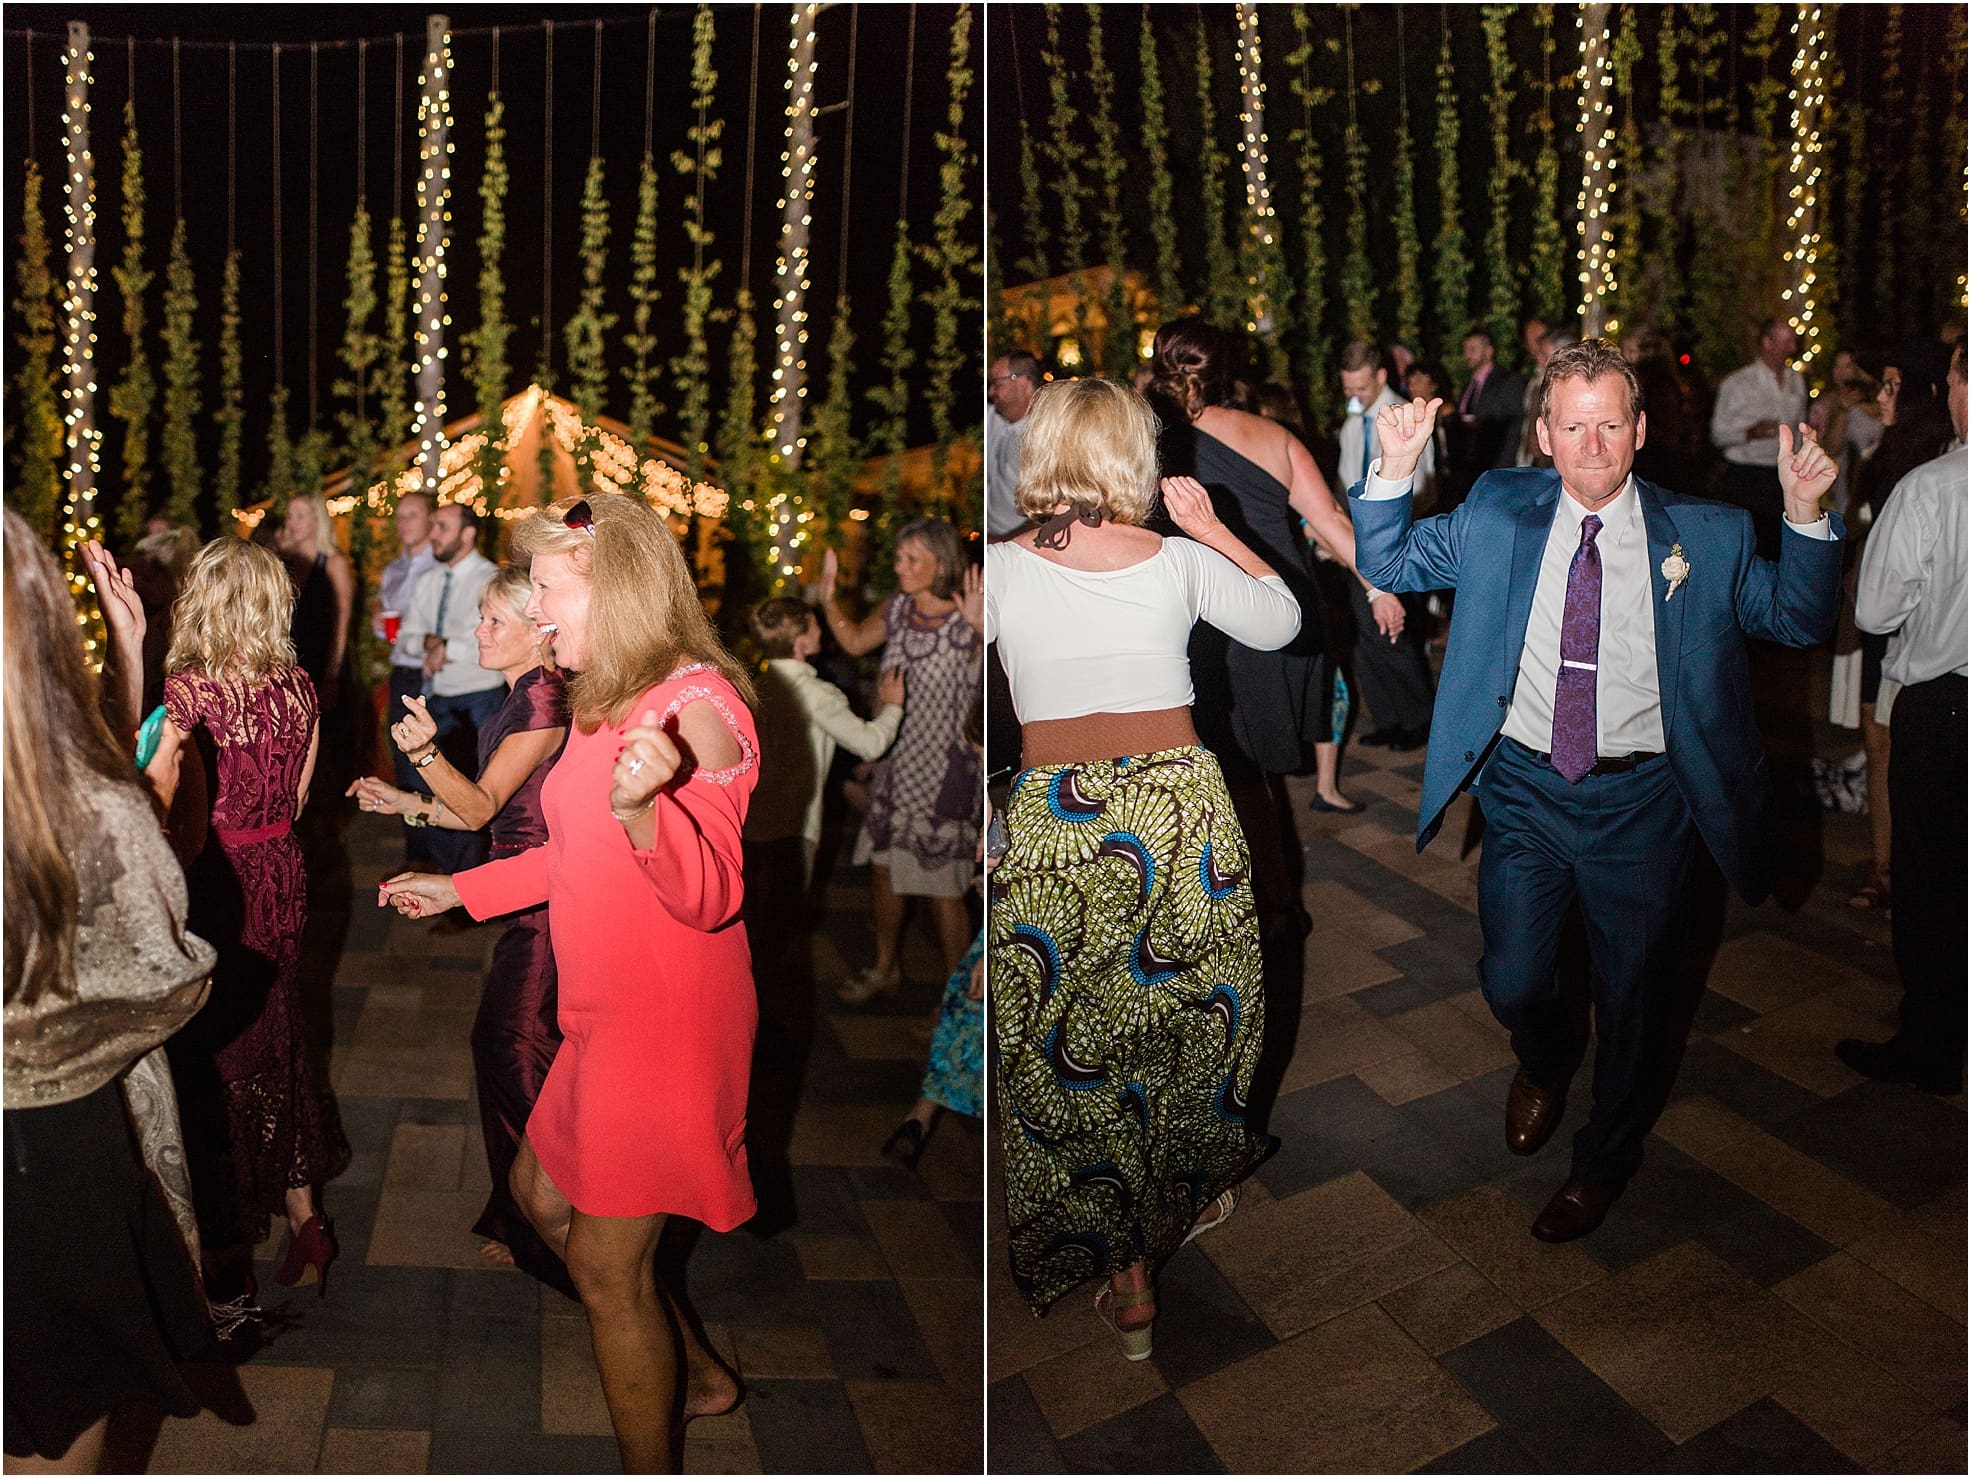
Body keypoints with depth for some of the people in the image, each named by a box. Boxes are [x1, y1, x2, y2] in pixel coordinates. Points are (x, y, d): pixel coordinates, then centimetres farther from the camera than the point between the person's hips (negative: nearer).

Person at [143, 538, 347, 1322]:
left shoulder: (188, 688, -19)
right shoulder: (298, 687, -2)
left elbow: (154, 801, -17)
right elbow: (296, 796, 7)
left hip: (214, 882, -5)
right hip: (278, 873, 5)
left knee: (210, 1052, 10)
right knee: (274, 1038, 21)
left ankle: (226, 1251, 22)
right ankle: (302, 1218, 30)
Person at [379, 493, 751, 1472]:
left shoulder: (696, 704, -20)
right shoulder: (602, 704, 8)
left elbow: (709, 895, -27)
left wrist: (640, 810, -46)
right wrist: (460, 891, 25)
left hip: (669, 1023, -10)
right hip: (605, 1015, 10)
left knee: (605, 1261, 3)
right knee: (543, 1198, 23)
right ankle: (696, 1374, 38)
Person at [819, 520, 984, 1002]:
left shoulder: (968, 621, -19)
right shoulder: (897, 609, 1)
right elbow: (855, 642, 19)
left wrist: (981, 626, -50)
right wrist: (828, 600, 4)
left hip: (944, 773, -7)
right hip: (895, 764, 7)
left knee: (943, 890, 1)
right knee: (883, 869, 19)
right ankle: (886, 968, 40)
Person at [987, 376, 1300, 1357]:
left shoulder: (1003, 569, -6)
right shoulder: (1181, 563, 1)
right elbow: (1281, 621, 17)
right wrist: (1212, 530, 20)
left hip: (1052, 823, -2)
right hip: (1182, 810, 2)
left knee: (1072, 1045, 10)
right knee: (1190, 1010, 22)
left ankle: (1125, 1277, 18)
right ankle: (1189, 1198, 43)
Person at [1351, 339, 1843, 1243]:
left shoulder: (1704, 536, -4)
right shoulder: (1497, 513, -1)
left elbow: (1798, 621, 0)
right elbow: (1387, 564, 4)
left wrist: (1805, 516, -16)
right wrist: (1393, 472, -12)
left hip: (1639, 802, 0)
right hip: (1524, 788, 1)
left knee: (1634, 998, 13)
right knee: (1513, 983, 5)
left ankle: (1605, 1160, 39)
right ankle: (1547, 1063, 45)